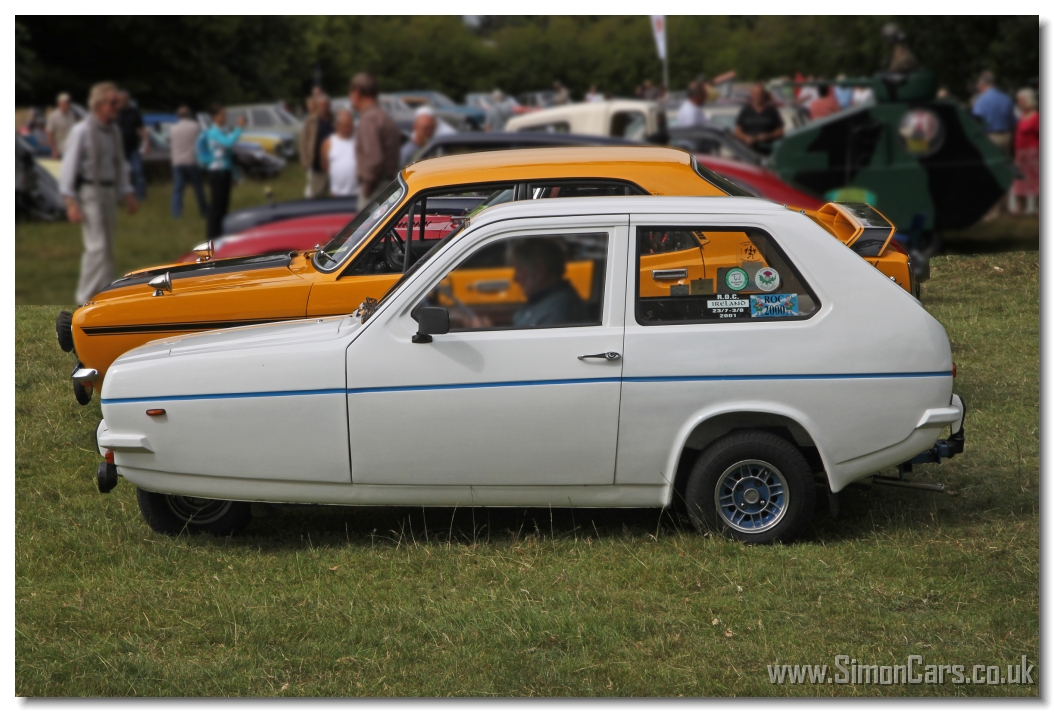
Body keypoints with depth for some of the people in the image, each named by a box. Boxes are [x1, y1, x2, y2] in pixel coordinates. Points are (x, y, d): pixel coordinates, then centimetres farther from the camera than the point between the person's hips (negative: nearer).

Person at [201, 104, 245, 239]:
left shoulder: (220, 132, 13)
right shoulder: (214, 132, -16)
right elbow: (229, 142, -33)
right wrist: (239, 127, -27)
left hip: (224, 171, 10)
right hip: (217, 172, -10)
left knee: (224, 203, 14)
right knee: (216, 204, -7)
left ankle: (220, 232, 21)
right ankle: (212, 235, -3)